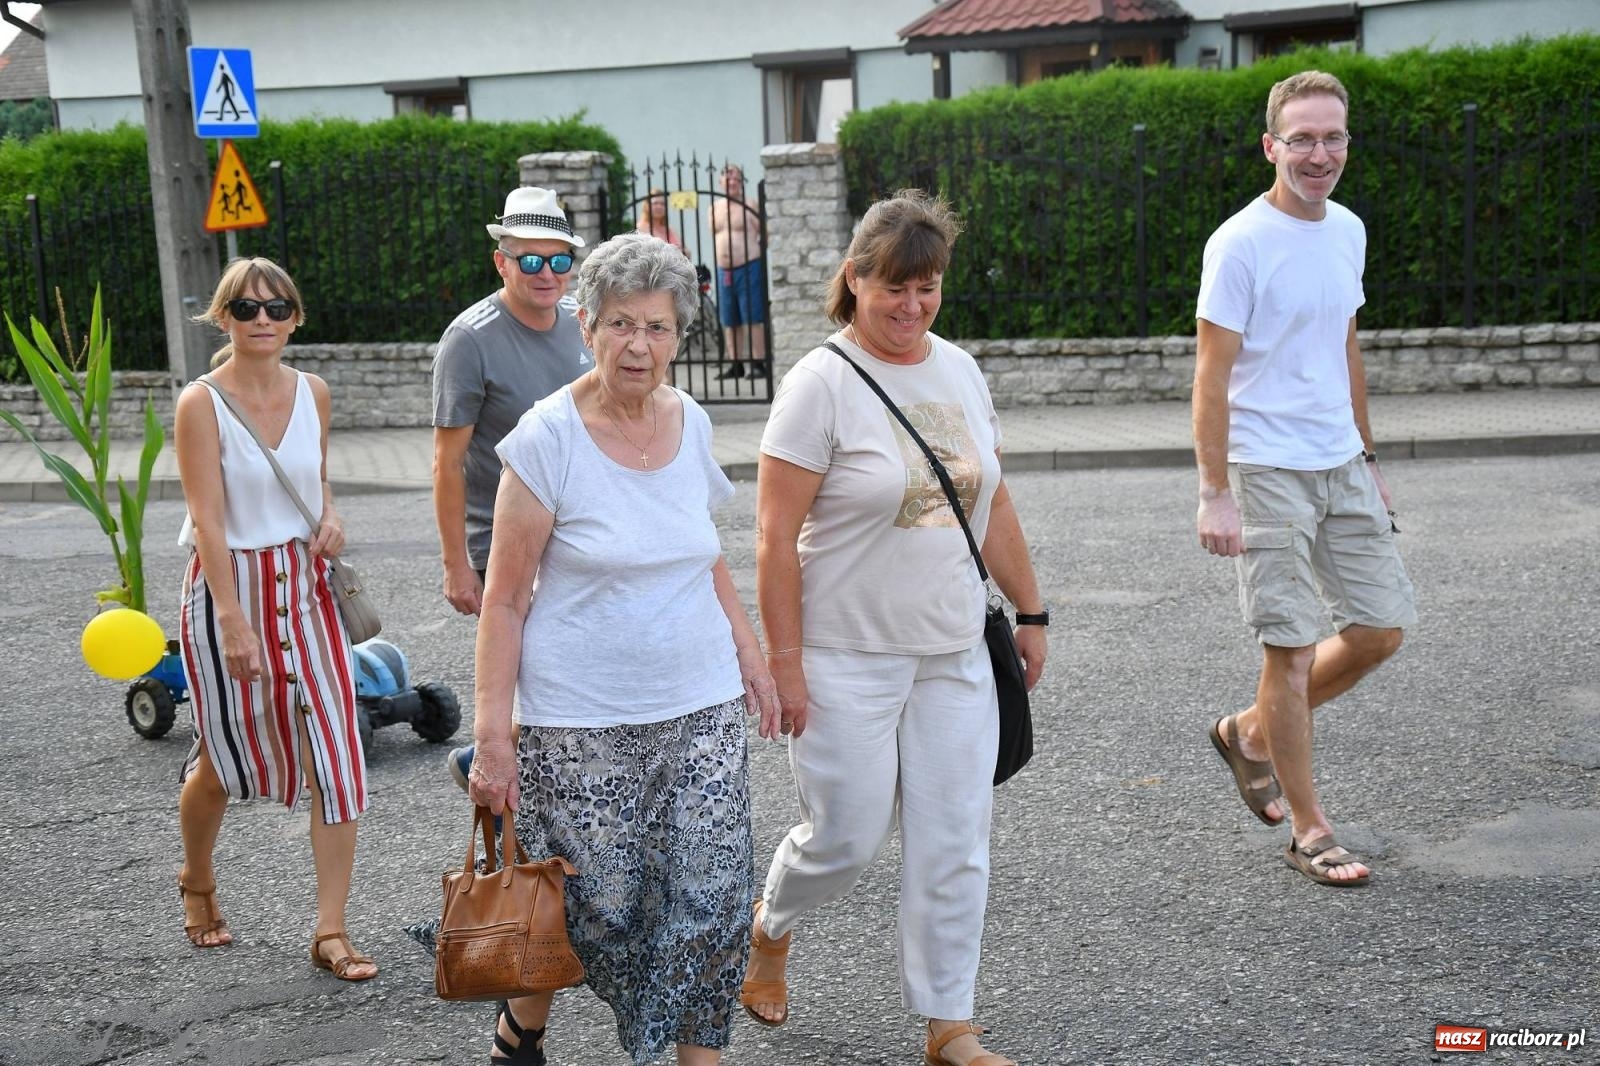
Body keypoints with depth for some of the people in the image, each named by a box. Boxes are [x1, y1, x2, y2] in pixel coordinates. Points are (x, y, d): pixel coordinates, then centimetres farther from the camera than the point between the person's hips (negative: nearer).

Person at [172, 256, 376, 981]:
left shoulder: (313, 392, 3)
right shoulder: (201, 404, -12)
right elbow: (209, 520, -17)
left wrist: (330, 517, -2)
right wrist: (235, 622, -23)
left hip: (305, 586, 4)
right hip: (228, 586, -4)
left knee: (335, 754, -4)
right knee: (224, 758, 10)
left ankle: (330, 932, 4)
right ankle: (197, 883, 41)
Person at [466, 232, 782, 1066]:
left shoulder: (690, 423, 5)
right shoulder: (549, 438, -11)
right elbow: (505, 599, -10)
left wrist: (749, 653, 14)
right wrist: (492, 733, -14)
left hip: (701, 707, 5)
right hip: (581, 722, -5)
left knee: (713, 900, 2)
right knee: (601, 906, 4)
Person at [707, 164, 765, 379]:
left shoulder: (751, 205, -2)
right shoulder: (714, 208, 14)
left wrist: (753, 250, -8)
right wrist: (719, 260, 14)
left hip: (749, 268, -6)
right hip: (723, 271, 6)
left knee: (754, 319, -6)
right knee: (729, 322, 8)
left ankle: (758, 363, -5)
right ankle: (736, 364, 14)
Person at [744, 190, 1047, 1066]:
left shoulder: (959, 369, 7)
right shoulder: (820, 384, -12)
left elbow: (994, 503, 15)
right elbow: (776, 539, -14)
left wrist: (1029, 611, 15)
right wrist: (784, 663, -16)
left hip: (954, 656, 6)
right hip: (847, 662, -5)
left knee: (954, 844, 7)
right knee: (846, 837, 4)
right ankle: (769, 929, 37)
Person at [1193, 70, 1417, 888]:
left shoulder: (1347, 230, 10)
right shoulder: (1241, 242, -12)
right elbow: (1212, 375, -13)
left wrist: (1368, 459, 20)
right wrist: (1215, 493, -18)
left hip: (1339, 466, 7)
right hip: (1267, 472, -7)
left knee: (1381, 629, 9)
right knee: (1293, 646, -3)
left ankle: (1252, 731, 28)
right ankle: (1308, 832, 10)